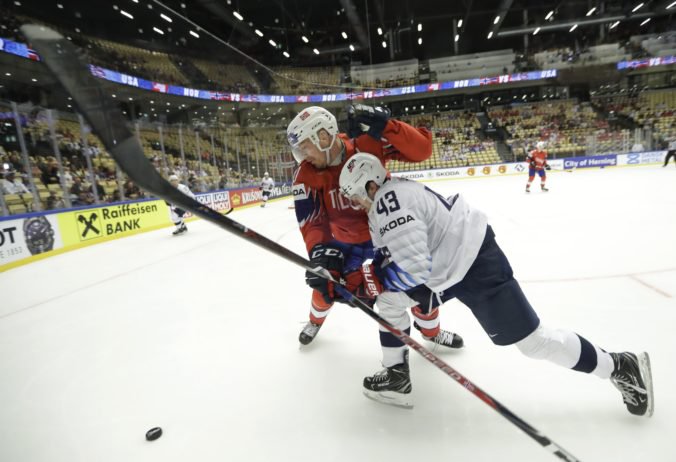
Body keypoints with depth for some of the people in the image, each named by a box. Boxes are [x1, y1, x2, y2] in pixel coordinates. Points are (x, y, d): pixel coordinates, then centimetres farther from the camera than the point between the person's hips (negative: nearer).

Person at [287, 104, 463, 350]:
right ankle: (316, 321, 43)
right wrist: (320, 252, -46)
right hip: (344, 240, 2)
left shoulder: (368, 144, -25)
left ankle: (431, 330, 30)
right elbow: (312, 221, -27)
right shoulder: (306, 176, -20)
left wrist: (385, 126, -43)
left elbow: (422, 149, -30)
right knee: (327, 285, 4)